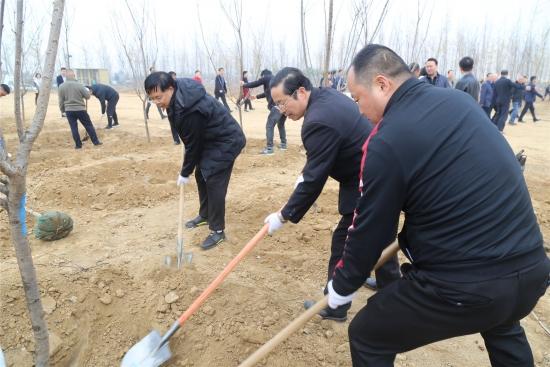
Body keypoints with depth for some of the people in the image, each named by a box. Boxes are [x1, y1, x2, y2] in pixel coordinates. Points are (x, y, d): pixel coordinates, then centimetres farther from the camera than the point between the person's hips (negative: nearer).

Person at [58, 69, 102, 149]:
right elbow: (87, 96, -3)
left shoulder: (61, 87, -1)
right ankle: (96, 141, 11)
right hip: (80, 109, -2)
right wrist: (87, 91, 18)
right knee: (89, 125, 8)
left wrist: (62, 110, 16)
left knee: (74, 128, 8)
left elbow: (61, 101, 3)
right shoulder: (79, 85, -10)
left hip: (69, 110, 2)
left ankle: (78, 144, 9)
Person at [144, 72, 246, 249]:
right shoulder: (180, 93, -5)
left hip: (226, 142, -10)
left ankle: (217, 230, -1)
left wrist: (185, 173, -9)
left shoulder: (190, 111, -34)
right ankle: (205, 215, 33)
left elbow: (193, 144, -22)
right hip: (211, 139, 10)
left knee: (214, 183, -11)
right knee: (201, 175, 16)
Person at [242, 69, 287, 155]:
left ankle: (269, 148, -10)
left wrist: (244, 85, 31)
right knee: (281, 124, 25)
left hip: (277, 105, -9)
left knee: (269, 126, -5)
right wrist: (256, 96, 54)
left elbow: (254, 84, 13)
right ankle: (283, 144, 28)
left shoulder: (266, 78, 8)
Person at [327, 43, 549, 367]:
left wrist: (342, 286, 8)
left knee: (366, 337, 14)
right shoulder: (458, 99, 5)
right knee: (503, 327, 41)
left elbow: (370, 229, -9)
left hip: (461, 285, -7)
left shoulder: (386, 141, -17)